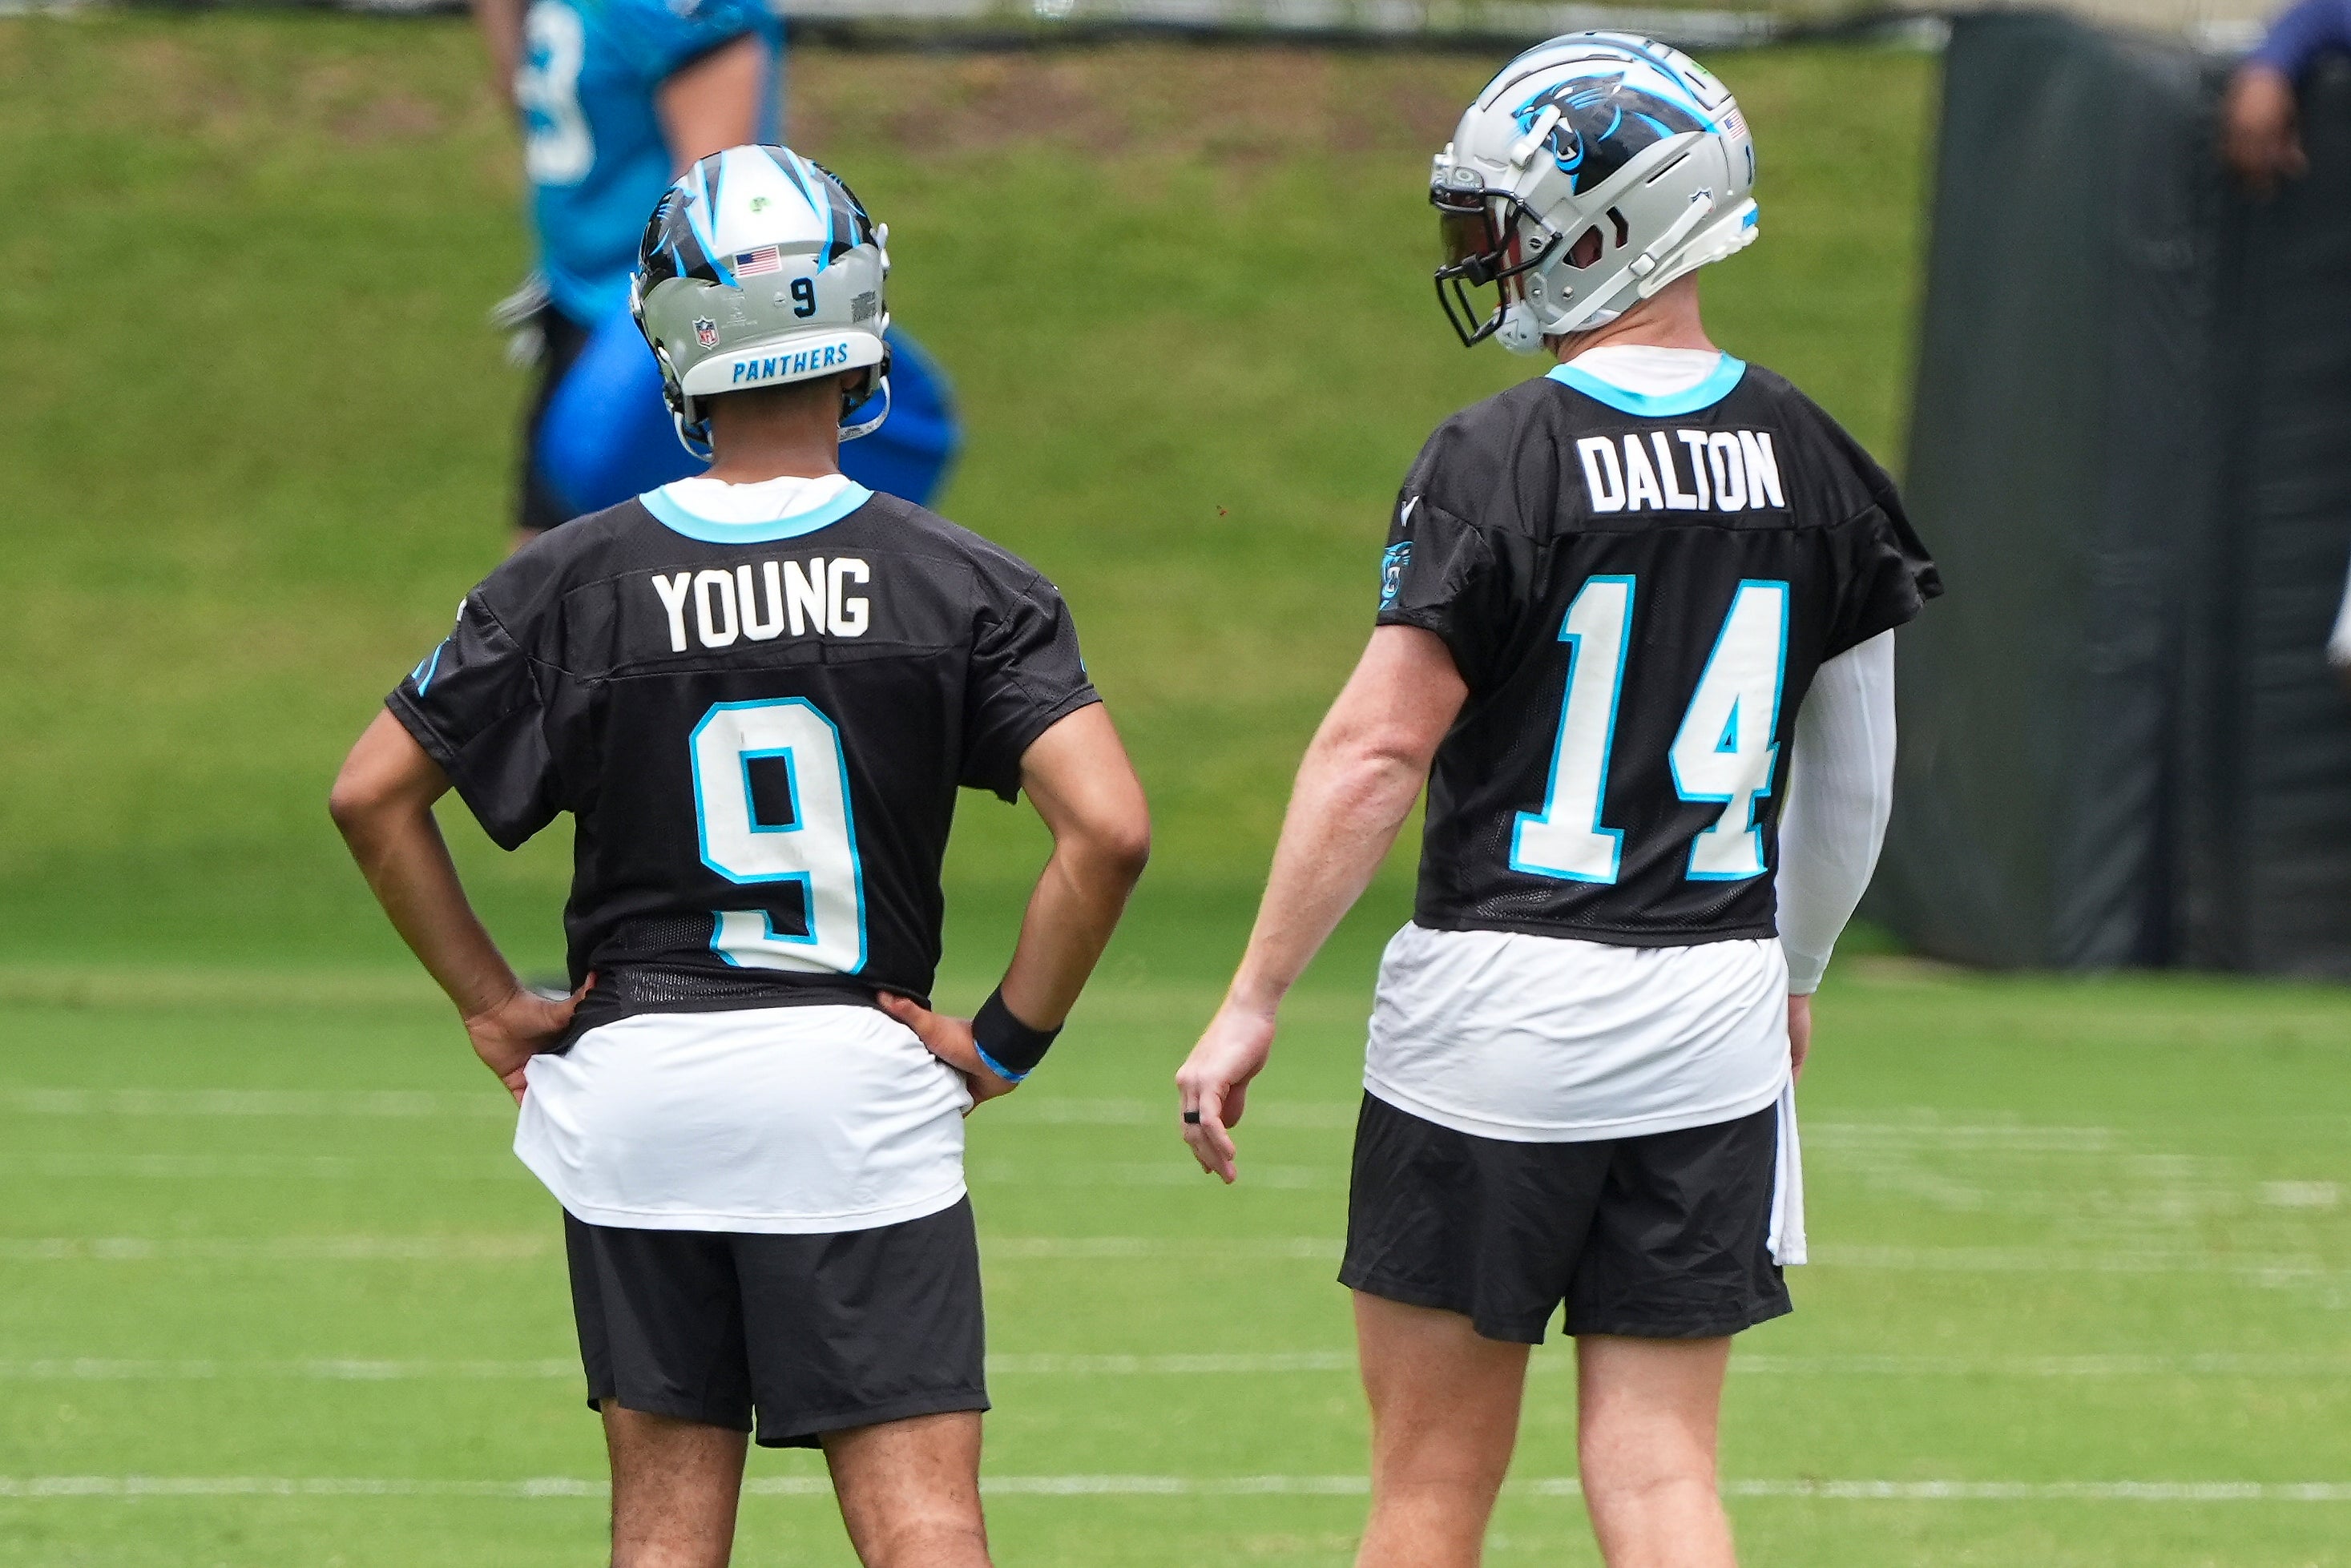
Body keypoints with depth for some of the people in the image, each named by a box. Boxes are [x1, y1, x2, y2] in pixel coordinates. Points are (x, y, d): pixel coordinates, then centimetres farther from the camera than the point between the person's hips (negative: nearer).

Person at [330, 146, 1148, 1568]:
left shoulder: (573, 584, -2)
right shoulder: (962, 585, -5)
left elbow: (374, 794, 3)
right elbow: (1109, 828, -13)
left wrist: (493, 1004, 11)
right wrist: (1008, 1041, -2)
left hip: (634, 1079, 2)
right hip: (862, 1077, -1)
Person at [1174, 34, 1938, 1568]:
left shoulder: (1504, 460, -12)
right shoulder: (1809, 463, 4)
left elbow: (1376, 754, -14)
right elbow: (1854, 775, 14)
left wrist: (1253, 1005, -9)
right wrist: (1794, 974, 30)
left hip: (1499, 996, -4)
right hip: (1713, 1011, 4)